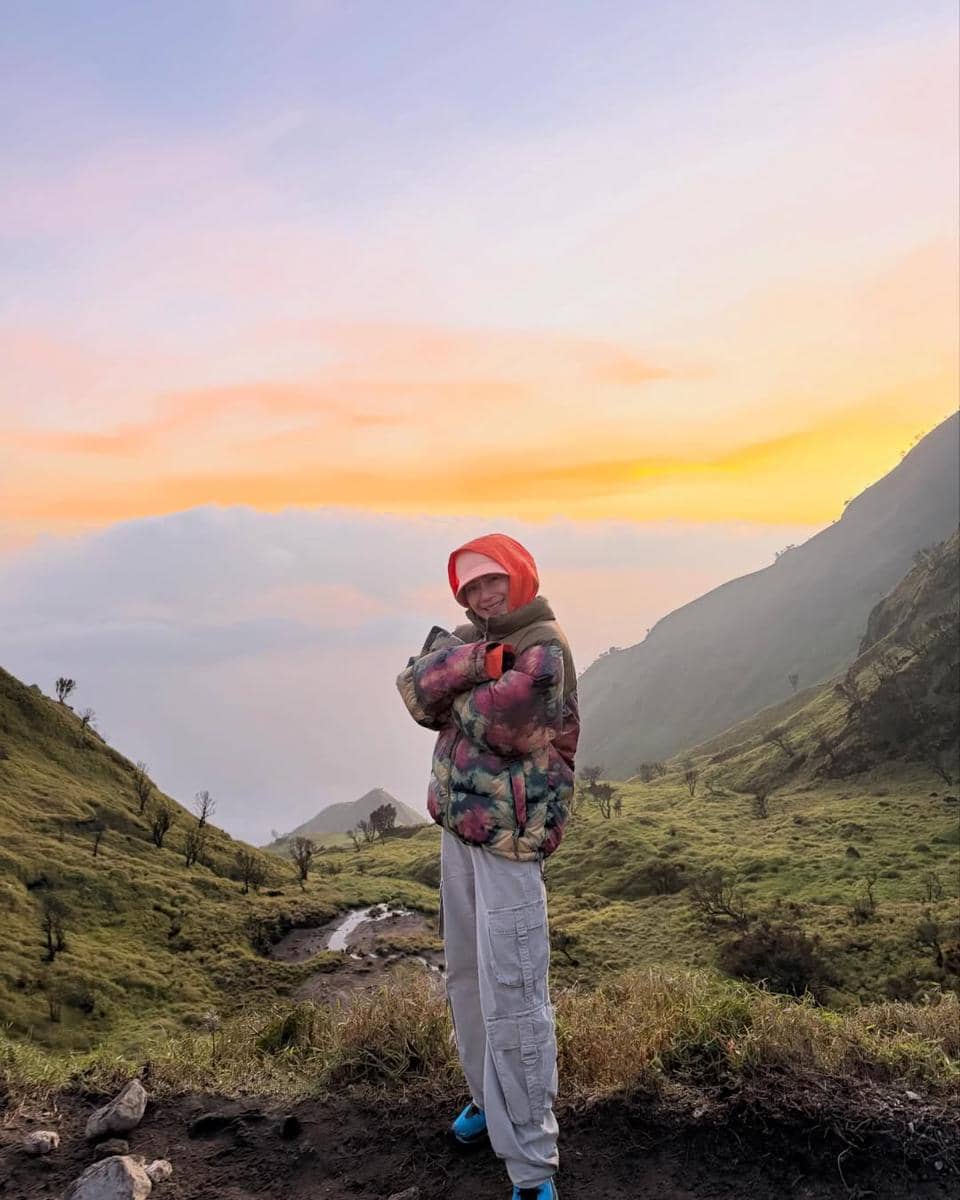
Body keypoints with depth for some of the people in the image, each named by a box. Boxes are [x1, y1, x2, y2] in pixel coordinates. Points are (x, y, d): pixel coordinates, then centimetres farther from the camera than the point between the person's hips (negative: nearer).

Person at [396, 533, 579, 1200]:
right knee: (467, 977, 20)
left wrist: (453, 680, -6)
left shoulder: (544, 647, -13)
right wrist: (471, 662, -20)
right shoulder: (472, 635, 10)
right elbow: (415, 690, -5)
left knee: (512, 999, -8)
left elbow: (491, 722, -24)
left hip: (508, 838, -8)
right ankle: (489, 1097, 41)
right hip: (458, 828, 8)